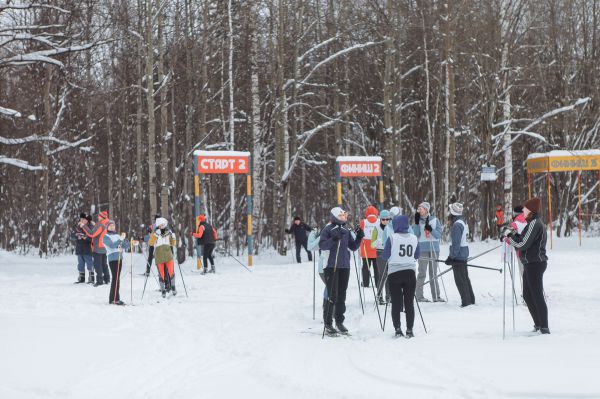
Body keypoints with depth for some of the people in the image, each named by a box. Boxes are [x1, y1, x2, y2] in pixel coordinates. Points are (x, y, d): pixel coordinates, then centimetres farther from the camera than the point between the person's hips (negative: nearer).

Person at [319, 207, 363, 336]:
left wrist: (359, 238, 0)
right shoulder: (328, 229, -4)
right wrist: (333, 239, -28)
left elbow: (353, 247, 16)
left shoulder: (346, 230, 13)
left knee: (342, 296, 9)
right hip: (331, 266, -6)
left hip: (344, 267, 6)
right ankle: (328, 324, -2)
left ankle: (339, 321, 19)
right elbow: (321, 245, -15)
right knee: (332, 295, -7)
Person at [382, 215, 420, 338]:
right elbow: (416, 256, 11)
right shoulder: (414, 238, 1)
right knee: (409, 303, 7)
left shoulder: (392, 238, -9)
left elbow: (385, 256, -4)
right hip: (410, 272, 2)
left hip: (394, 273, -2)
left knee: (396, 303, 5)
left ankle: (398, 329, 2)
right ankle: (409, 330, 5)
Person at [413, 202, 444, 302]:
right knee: (422, 273, -4)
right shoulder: (418, 220, 3)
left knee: (434, 273, 8)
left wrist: (430, 229, -18)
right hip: (422, 249, -2)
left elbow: (439, 234, -2)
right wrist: (416, 223, -14)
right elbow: (416, 235, -6)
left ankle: (436, 296, 11)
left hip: (434, 249, 2)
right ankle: (419, 296, -1)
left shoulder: (435, 220, 4)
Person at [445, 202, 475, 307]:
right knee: (465, 278, 17)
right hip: (463, 255, 10)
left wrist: (452, 257, -20)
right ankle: (471, 300, 24)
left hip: (458, 255, -10)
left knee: (460, 280, -5)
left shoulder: (457, 225, -19)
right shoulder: (462, 222, 13)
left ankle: (466, 302, -4)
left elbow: (456, 243, -23)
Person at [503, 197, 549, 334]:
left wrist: (510, 236, -6)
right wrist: (514, 234, 7)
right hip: (530, 265, 11)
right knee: (527, 295, 15)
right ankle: (538, 324, 21)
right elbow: (525, 241, 20)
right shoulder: (535, 223, 16)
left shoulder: (534, 224, -16)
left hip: (535, 264, -11)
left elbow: (522, 245, -19)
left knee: (537, 296, -7)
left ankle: (544, 327, -5)